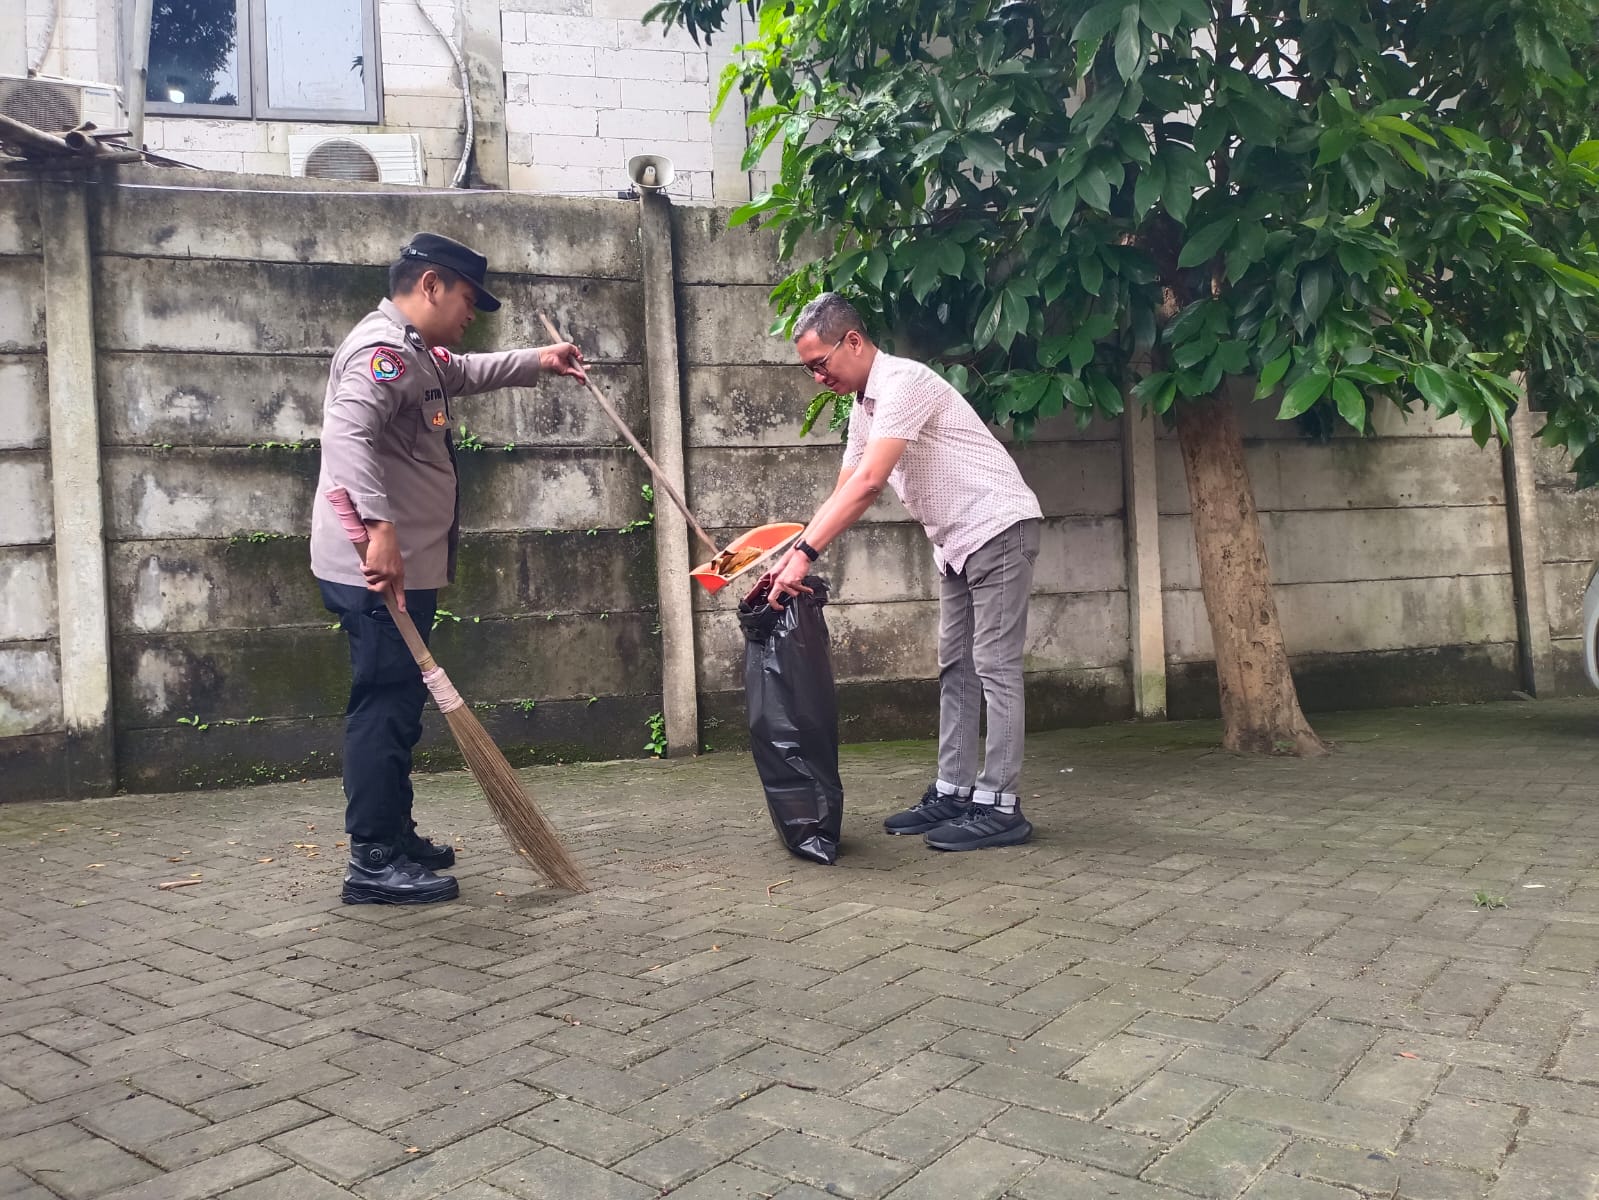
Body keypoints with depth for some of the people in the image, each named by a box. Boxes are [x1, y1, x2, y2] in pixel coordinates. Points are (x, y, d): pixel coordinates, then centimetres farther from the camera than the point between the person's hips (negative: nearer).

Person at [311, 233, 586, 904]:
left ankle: (393, 837, 28)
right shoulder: (385, 349, -15)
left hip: (402, 567, 11)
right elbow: (346, 432, -32)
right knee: (386, 705, -6)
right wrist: (381, 527, -40)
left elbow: (462, 373, 43)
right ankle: (373, 862, 2)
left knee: (399, 704, 16)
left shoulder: (414, 351, 20)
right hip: (380, 569, -11)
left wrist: (536, 362, 41)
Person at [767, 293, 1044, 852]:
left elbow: (868, 483, -31)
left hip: (998, 528, -10)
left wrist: (806, 553, -34)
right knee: (955, 668, 9)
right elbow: (845, 494, 10)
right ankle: (952, 793, 14)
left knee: (994, 667, -9)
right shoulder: (864, 407, 10)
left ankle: (999, 805, -5)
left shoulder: (903, 382, -20)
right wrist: (790, 556, -1)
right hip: (957, 543, 10)